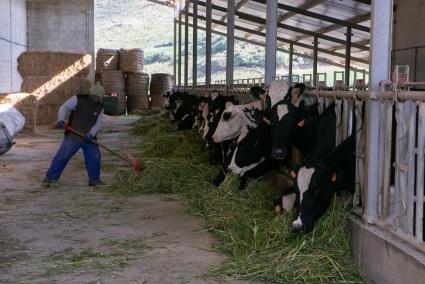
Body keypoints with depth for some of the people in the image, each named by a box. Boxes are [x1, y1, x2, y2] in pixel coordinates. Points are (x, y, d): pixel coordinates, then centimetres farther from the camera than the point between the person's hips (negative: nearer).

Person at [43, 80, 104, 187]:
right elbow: (64, 107, -18)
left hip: (89, 138, 4)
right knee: (62, 156, -5)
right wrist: (61, 120, -37)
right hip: (73, 136, -4)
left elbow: (99, 123, -3)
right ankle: (49, 178, 4)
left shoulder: (100, 106, 3)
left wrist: (91, 133, -21)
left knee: (94, 157, 4)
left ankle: (94, 180, 22)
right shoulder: (77, 99, -9)